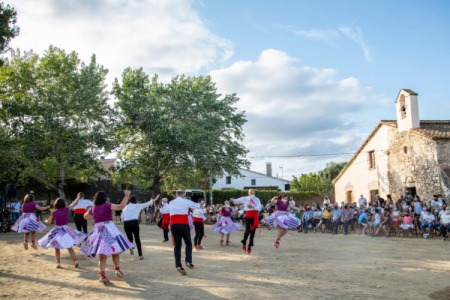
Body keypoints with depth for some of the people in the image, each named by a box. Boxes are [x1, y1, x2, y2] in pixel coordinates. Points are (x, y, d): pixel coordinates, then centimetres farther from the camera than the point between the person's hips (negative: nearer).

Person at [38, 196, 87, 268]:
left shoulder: (54, 212, -5)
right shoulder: (66, 210, -4)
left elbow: (48, 222, 10)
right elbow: (75, 203, 10)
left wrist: (45, 220, 32)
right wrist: (78, 197, 27)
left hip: (57, 231, -1)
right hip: (66, 229, 1)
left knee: (57, 249, 12)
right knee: (70, 248, 10)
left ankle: (58, 263, 6)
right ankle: (75, 261, 1)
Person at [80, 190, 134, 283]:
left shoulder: (93, 208, 9)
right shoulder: (107, 206, -4)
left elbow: (85, 217, 28)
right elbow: (121, 206, -17)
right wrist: (126, 196, -12)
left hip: (98, 230, 3)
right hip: (109, 228, -3)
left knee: (102, 255, 5)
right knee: (115, 252, 12)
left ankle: (102, 274, -4)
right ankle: (117, 269, 1)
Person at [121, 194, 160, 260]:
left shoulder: (125, 207, 12)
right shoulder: (137, 206, 6)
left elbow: (122, 219, 13)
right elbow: (147, 204, 8)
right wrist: (155, 199, 12)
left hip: (126, 224, 2)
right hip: (134, 222, -1)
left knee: (129, 238, 18)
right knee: (137, 238, 7)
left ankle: (131, 248, -13)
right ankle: (140, 255, 3)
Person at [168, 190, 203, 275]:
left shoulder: (171, 203, 12)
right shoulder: (186, 202, 3)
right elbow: (197, 206, 15)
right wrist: (201, 203, 38)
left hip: (173, 225, 3)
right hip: (183, 225, -3)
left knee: (177, 245, 6)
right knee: (188, 243, 12)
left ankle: (178, 265, -2)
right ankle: (188, 261, -5)